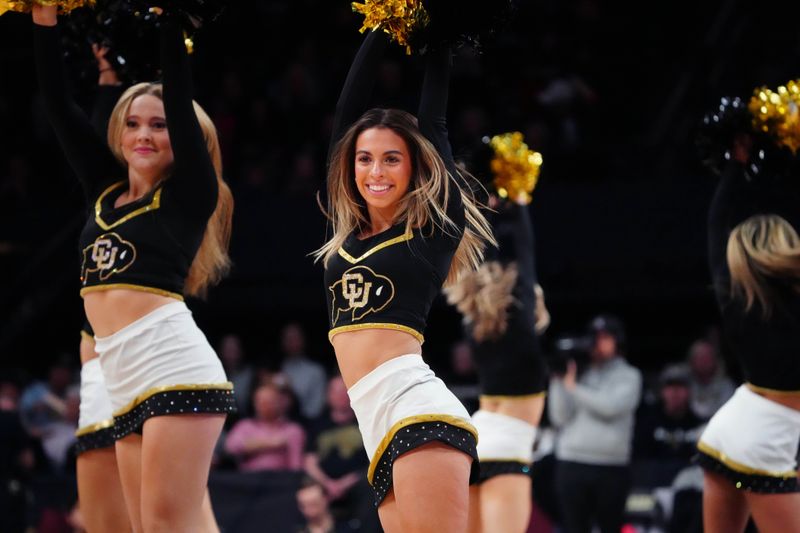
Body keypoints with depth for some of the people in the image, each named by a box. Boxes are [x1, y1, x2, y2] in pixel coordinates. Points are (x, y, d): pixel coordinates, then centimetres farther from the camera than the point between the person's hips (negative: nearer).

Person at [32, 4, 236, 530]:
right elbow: (58, 103, 19)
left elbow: (181, 96, -5)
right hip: (125, 386, 7)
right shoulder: (107, 190, 18)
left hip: (176, 368, -7)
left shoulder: (189, 195, 3)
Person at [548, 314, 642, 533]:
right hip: (572, 464, 2)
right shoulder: (577, 372, 10)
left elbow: (611, 407, -12)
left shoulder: (628, 376, 6)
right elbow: (560, 417, 2)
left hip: (612, 466, -1)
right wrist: (558, 381, -5)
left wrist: (573, 386, -7)